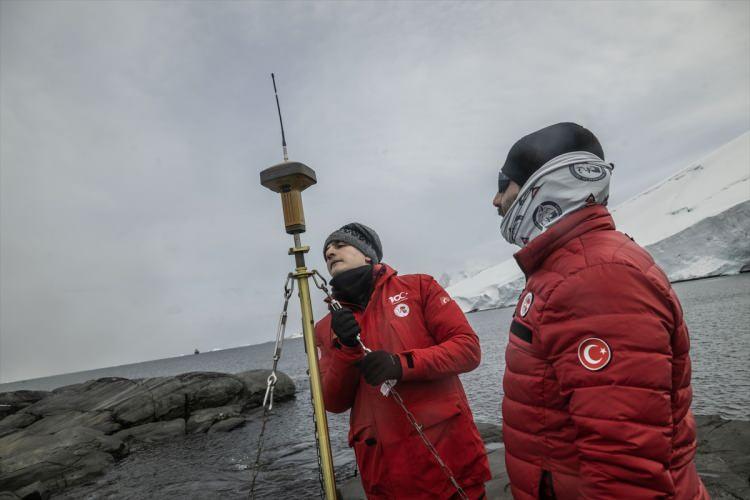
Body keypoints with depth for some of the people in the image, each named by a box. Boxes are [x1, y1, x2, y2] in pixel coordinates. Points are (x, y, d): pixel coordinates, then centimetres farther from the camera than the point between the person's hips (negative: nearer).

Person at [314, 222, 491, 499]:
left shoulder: (418, 286, -1)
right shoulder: (327, 327, 5)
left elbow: (468, 347, -6)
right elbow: (334, 403, 2)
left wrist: (402, 364, -19)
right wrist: (345, 349, -14)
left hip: (448, 448, -1)